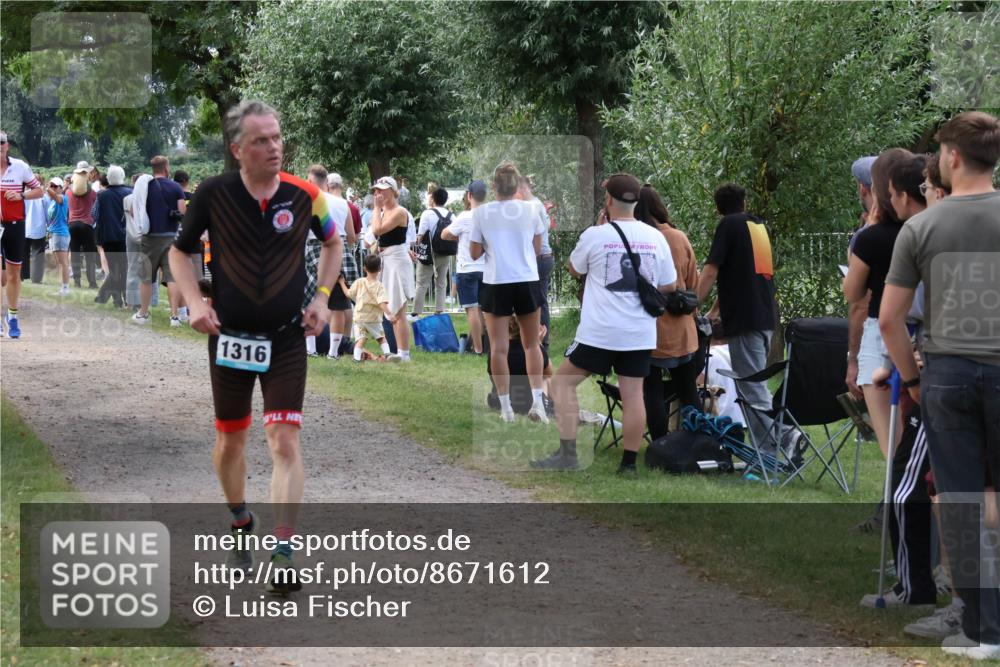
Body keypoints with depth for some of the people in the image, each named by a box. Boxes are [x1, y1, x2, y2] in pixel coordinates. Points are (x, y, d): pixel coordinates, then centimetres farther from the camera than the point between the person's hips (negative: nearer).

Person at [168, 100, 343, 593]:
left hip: (287, 338, -1)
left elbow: (332, 243, 14)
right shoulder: (213, 194, -8)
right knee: (230, 441, 14)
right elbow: (180, 251, 7)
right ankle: (241, 526, 40)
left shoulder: (304, 195, -6)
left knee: (285, 442, -12)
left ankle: (283, 554, -13)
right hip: (229, 337, 1)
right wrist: (195, 303, -8)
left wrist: (322, 296, 2)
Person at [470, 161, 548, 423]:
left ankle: (506, 406, 3)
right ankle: (537, 400, 0)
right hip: (527, 282, 1)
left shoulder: (481, 213, -4)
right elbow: (537, 249, 8)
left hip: (496, 284, -1)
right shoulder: (530, 210, -1)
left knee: (499, 347, 5)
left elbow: (474, 253, 1)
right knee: (532, 345, 13)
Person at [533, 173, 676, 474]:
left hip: (600, 332, -3)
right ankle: (629, 462, 7)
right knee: (633, 394, 6)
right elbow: (668, 286, 10)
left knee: (563, 381, 8)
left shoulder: (595, 235, -7)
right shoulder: (655, 238, 2)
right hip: (640, 334, 3)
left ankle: (567, 453, 1)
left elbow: (574, 270, 12)